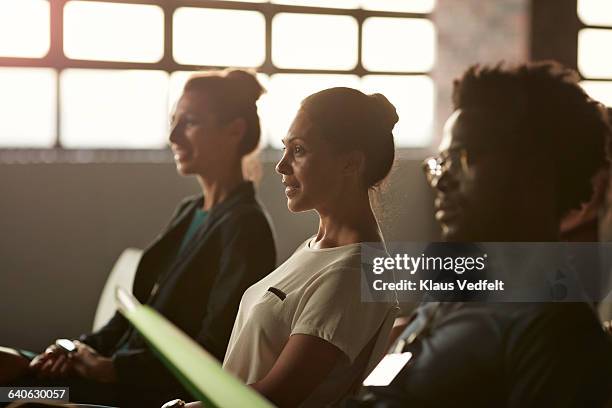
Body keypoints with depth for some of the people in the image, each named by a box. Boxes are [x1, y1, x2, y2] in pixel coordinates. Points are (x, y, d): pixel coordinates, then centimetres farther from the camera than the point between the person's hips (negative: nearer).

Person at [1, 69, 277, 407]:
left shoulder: (245, 227, -13)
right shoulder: (188, 212, 15)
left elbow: (213, 350, -17)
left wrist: (112, 368, -17)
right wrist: (84, 347, 2)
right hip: (129, 373, 9)